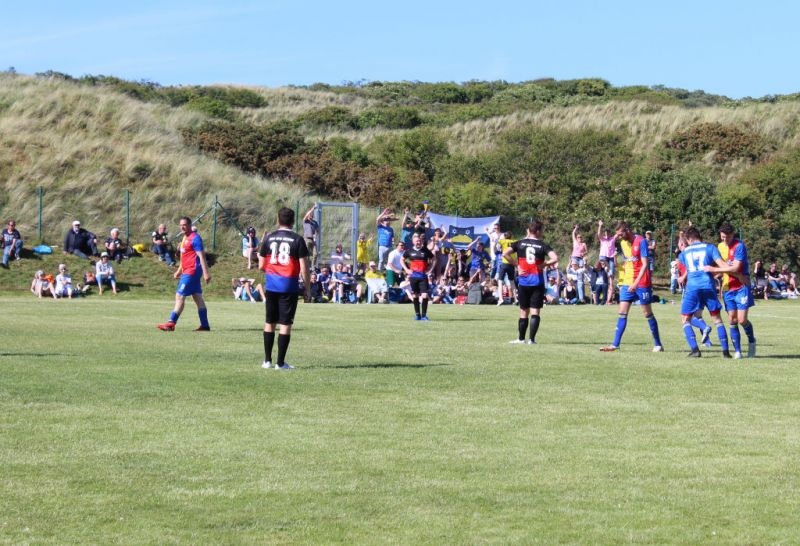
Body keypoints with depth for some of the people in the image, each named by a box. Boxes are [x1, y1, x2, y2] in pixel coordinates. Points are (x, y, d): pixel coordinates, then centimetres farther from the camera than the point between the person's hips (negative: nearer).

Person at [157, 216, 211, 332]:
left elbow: (202, 256, -17)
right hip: (187, 271, 10)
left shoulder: (195, 238, -13)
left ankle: (171, 323, -9)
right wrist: (179, 270, 26)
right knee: (198, 297, 9)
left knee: (180, 296, -10)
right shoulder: (185, 238, 17)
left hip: (191, 272, -10)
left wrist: (206, 273, -20)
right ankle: (205, 325, 11)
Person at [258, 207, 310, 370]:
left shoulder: (269, 238, 4)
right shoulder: (297, 240, -6)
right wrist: (308, 289, 0)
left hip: (271, 285, 3)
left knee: (269, 322, 13)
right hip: (289, 286, -3)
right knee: (285, 324, 0)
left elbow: (261, 266, 7)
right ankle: (280, 362, -1)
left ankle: (267, 360, 15)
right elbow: (304, 267, -8)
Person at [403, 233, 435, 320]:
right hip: (413, 276, 1)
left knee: (424, 295, -11)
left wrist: (429, 269, 3)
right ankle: (417, 315, 16)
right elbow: (402, 260, 17)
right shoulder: (409, 251, 4)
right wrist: (407, 269, 5)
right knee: (415, 296, 7)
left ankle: (424, 315, -5)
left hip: (423, 277, -1)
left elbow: (432, 260, 14)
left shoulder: (425, 250, 1)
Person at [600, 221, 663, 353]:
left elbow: (645, 264, -16)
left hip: (642, 283, -6)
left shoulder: (641, 241, -12)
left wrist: (636, 283, -22)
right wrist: (622, 281, 14)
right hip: (627, 283, 6)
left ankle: (658, 344, 10)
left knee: (648, 313, 0)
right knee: (622, 313, -1)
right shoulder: (623, 243, 9)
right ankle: (615, 344, -2)